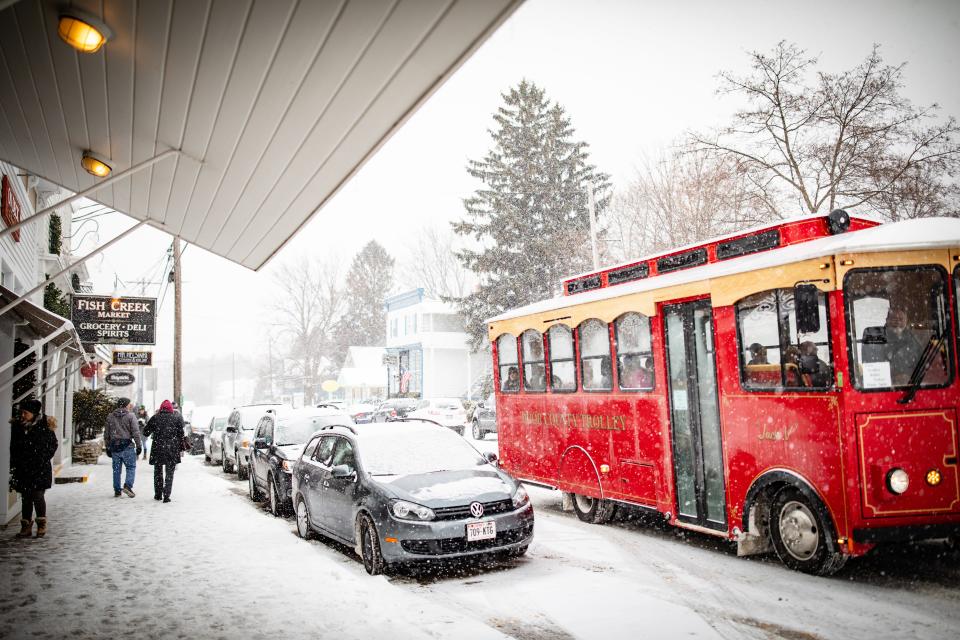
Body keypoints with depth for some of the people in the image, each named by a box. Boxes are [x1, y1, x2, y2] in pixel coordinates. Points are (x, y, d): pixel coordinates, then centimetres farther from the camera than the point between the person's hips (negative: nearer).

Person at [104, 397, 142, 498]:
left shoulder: (110, 417, 11)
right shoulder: (130, 416, -5)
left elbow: (106, 433, 14)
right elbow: (136, 433, -9)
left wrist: (107, 447, 20)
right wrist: (139, 446, -4)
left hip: (114, 446, 5)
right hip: (127, 446, -5)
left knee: (116, 469, 11)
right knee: (131, 467, 3)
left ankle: (117, 490, 13)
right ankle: (128, 485, -12)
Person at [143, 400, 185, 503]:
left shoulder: (155, 418, 0)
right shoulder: (176, 418, -1)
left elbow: (146, 432, 6)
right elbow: (181, 434, 0)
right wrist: (181, 449, 6)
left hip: (157, 449, 1)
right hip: (172, 450, -1)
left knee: (158, 472, 16)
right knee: (169, 473, 4)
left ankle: (158, 494, 22)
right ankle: (166, 495, -3)